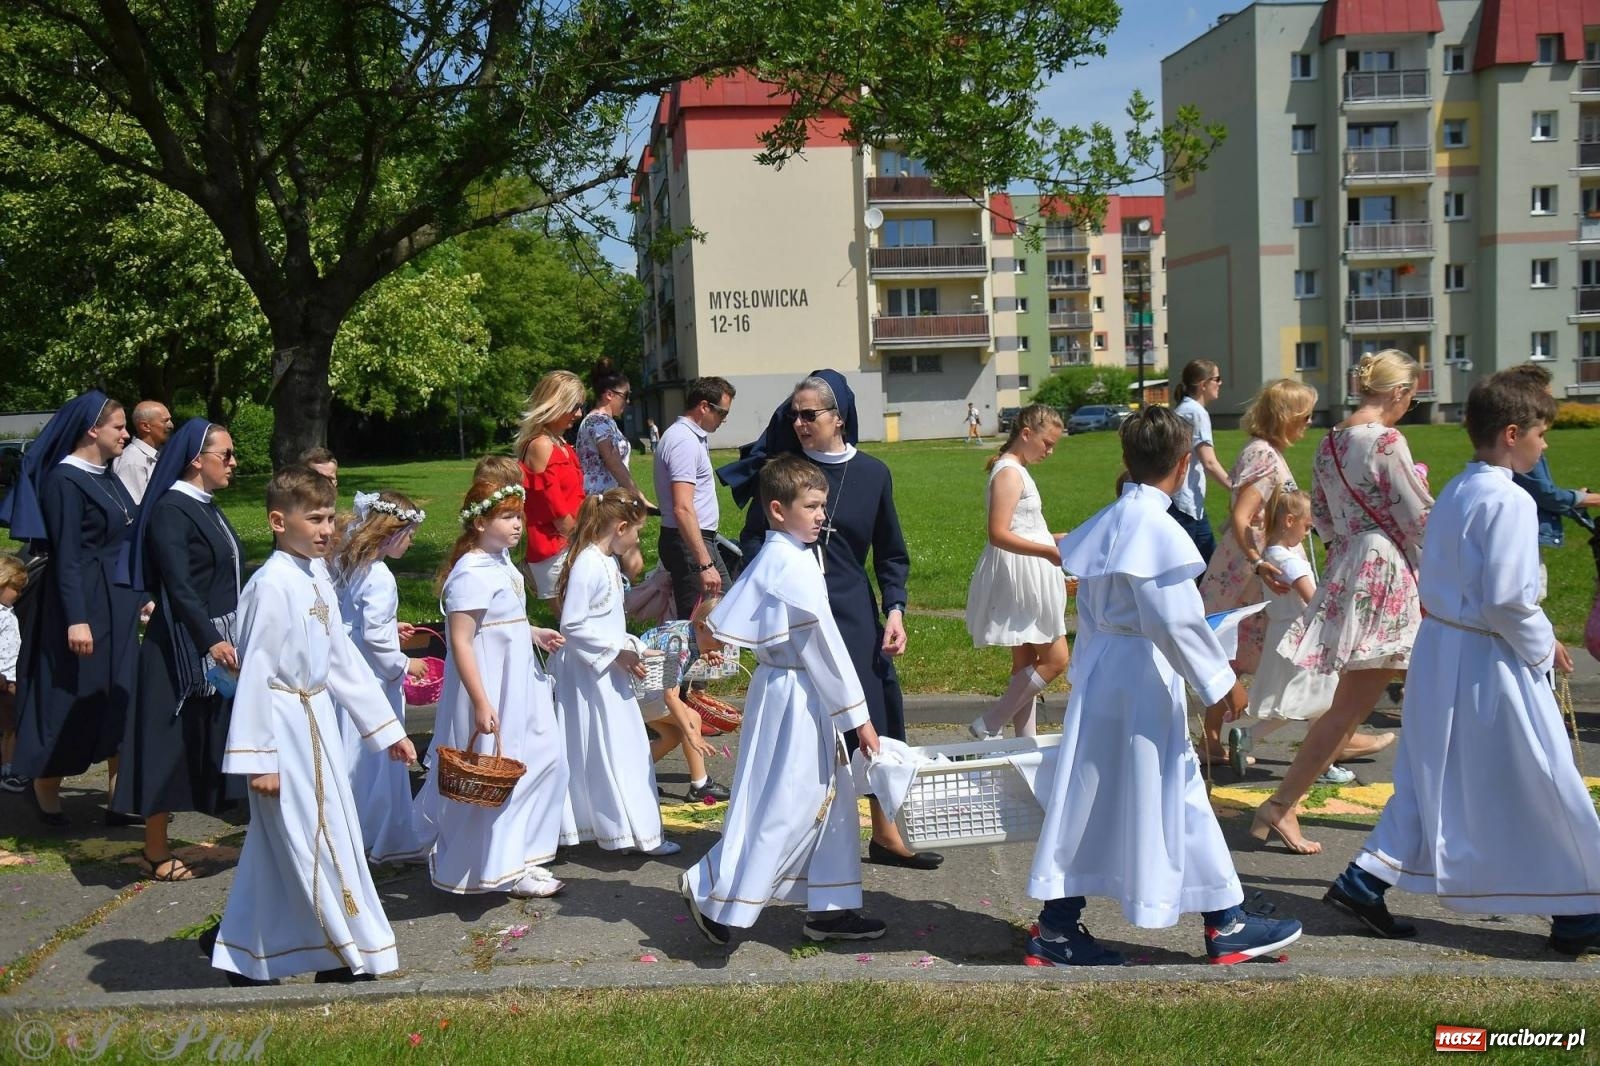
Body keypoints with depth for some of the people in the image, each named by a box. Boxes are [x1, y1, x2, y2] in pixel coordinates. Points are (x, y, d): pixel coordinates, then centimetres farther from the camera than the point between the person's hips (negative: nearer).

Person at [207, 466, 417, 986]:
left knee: (277, 849, 17)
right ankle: (350, 957, 13)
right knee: (314, 843, 1)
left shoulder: (317, 581, 8)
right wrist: (256, 757, -19)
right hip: (284, 726, -9)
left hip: (317, 721, 9)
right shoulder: (272, 585, -18)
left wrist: (387, 727, 15)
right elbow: (255, 672, -19)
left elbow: (343, 659, 14)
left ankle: (243, 956, 30)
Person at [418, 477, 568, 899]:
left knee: (546, 760, 15)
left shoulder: (502, 561, 8)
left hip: (518, 681, 10)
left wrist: (533, 634, 7)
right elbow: (461, 643, -24)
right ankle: (501, 868, 16)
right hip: (490, 688, -10)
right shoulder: (470, 574, -21)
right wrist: (481, 704, -26)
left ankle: (518, 856, 29)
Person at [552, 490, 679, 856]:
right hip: (590, 673, -10)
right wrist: (617, 652, -20)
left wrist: (629, 649, 7)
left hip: (610, 669, 10)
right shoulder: (588, 565, -20)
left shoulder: (607, 562, 10)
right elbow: (572, 625, -23)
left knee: (624, 746, 15)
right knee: (606, 750, -1)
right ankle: (636, 830, 6)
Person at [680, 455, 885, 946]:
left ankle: (830, 909, 21)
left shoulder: (771, 558, 10)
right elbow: (825, 645, -19)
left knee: (831, 798, 14)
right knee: (783, 804, -2)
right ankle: (712, 891, 10)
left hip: (798, 694, 10)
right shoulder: (793, 564, -19)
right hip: (794, 697, -10)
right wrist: (858, 716, -15)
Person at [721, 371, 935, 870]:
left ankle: (884, 834, 20)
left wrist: (895, 611, -1)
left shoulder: (872, 473, 5)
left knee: (877, 722, 5)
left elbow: (891, 553, 10)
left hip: (857, 618, 2)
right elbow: (751, 539, 4)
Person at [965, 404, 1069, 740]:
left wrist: (1054, 539, 27)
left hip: (1029, 578, 10)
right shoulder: (1009, 473, -16)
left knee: (1027, 662, 13)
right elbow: (998, 535, -25)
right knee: (1055, 660, -6)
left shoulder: (1015, 470, 15)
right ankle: (988, 725, -2)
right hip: (1020, 577, -10)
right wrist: (1047, 551, -31)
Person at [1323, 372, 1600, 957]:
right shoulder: (1509, 501, -18)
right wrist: (1543, 646, -7)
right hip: (1490, 661, -9)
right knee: (1542, 787, 6)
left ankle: (1364, 880, 16)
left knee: (1431, 780, 16)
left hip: (1438, 649, 9)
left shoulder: (1453, 493, 9)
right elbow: (1507, 597, -23)